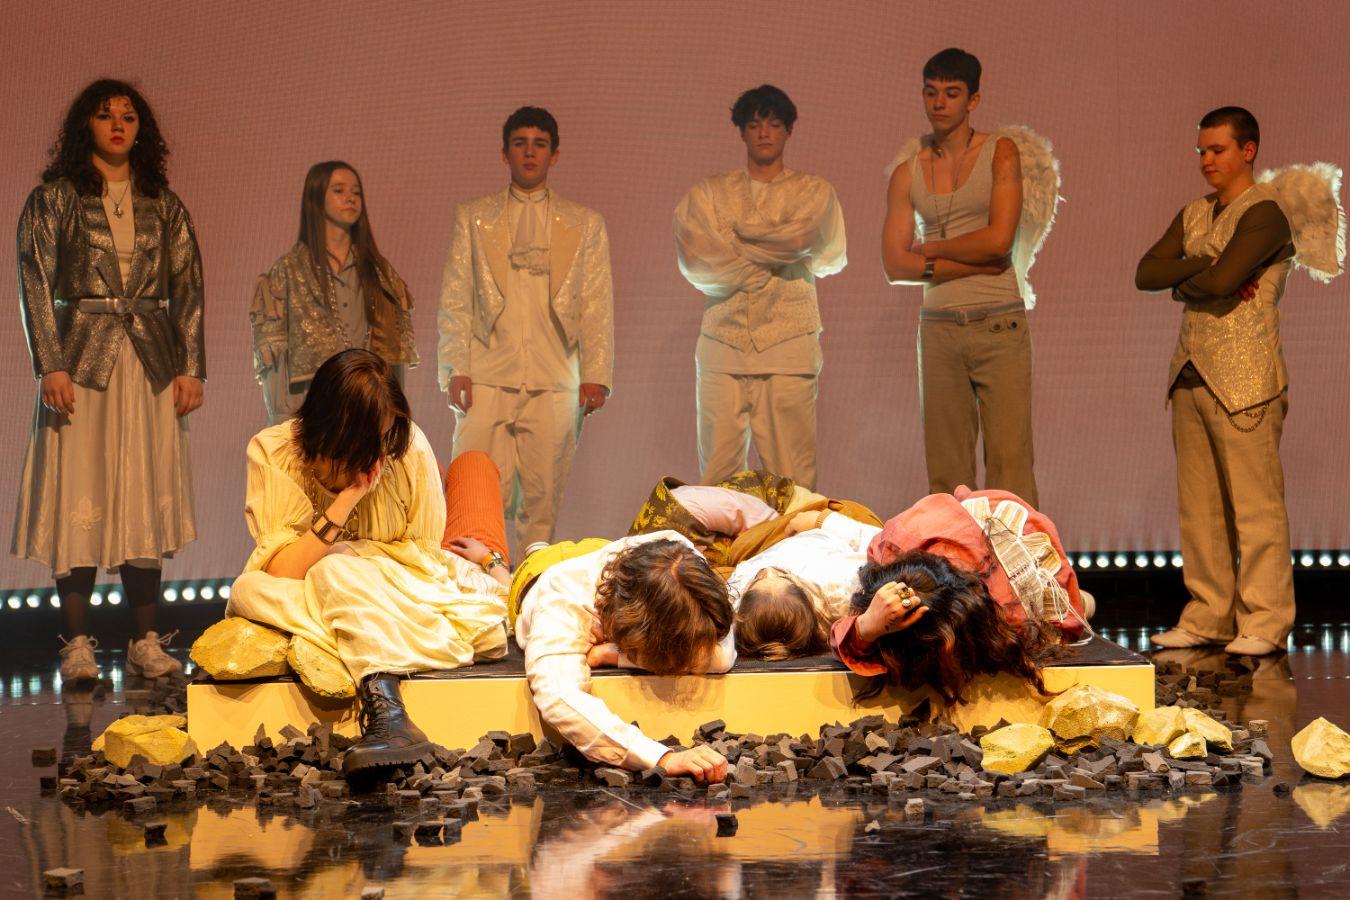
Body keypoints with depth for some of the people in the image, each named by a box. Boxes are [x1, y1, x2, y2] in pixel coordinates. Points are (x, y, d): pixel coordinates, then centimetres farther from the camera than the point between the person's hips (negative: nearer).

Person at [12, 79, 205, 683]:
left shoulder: (163, 204, 13)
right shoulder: (55, 198, 3)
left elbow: (187, 287, 11)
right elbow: (35, 282, -3)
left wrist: (191, 367, 2)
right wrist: (50, 366, -12)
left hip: (150, 364, 3)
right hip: (81, 360, -3)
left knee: (148, 499, 1)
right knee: (78, 500, -4)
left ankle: (145, 643, 5)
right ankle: (77, 644, 0)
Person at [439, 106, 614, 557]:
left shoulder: (585, 224, 14)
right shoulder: (473, 218, 14)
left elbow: (597, 305, 9)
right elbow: (455, 300, 9)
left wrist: (595, 376, -1)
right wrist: (456, 369, -2)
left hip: (553, 382, 0)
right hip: (487, 378, 0)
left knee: (542, 497, -1)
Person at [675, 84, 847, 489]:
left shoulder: (814, 191, 14)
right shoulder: (708, 193, 16)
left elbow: (804, 238, -8)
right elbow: (693, 259, -1)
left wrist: (735, 238, 2)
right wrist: (770, 265, -3)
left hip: (789, 346, -1)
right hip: (723, 342, 1)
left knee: (791, 479, -7)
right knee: (718, 476, -3)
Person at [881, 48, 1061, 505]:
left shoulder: (1002, 152, 3)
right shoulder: (908, 171, 12)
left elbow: (999, 239, -10)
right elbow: (895, 265, 3)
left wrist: (931, 249, 2)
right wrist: (976, 262, -6)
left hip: (999, 326, -3)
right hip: (939, 327, 3)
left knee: (1009, 462, -9)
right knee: (945, 471, 1)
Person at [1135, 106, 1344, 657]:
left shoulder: (1265, 213, -7)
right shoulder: (1194, 214, 18)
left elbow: (1219, 281, -19)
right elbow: (1145, 273, 7)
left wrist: (1182, 281, 0)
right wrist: (1205, 271, -7)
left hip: (1244, 379, -8)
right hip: (1191, 375, 8)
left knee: (1255, 503, -5)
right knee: (1198, 505, 8)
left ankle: (1263, 624, -1)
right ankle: (1208, 616, 15)